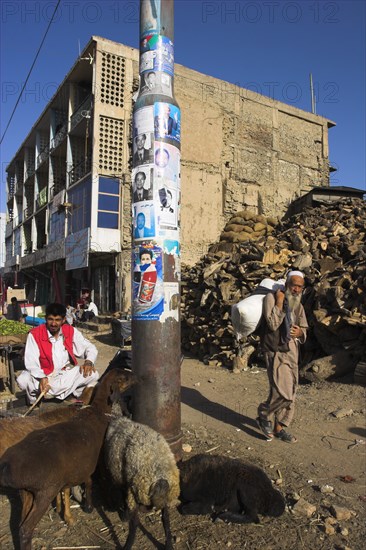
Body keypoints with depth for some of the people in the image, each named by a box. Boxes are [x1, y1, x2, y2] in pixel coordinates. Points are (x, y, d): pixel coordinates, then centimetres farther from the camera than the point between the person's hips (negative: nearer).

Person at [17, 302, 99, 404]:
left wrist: (89, 361, -21)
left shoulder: (71, 331, -3)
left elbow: (90, 348, 1)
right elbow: (31, 361, -18)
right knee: (23, 380, -31)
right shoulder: (35, 334, -11)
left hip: (68, 374, 2)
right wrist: (41, 378, -36)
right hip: (44, 374, -2)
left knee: (93, 374, -22)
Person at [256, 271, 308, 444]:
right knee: (282, 393, -14)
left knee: (290, 395, 10)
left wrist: (300, 332, -6)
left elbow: (304, 330, 17)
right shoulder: (271, 298, -11)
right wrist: (279, 302, -20)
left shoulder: (298, 305, 10)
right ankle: (264, 415, 14)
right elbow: (273, 324, -22)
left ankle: (279, 427, 26)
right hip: (276, 353, -7)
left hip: (292, 353, 7)